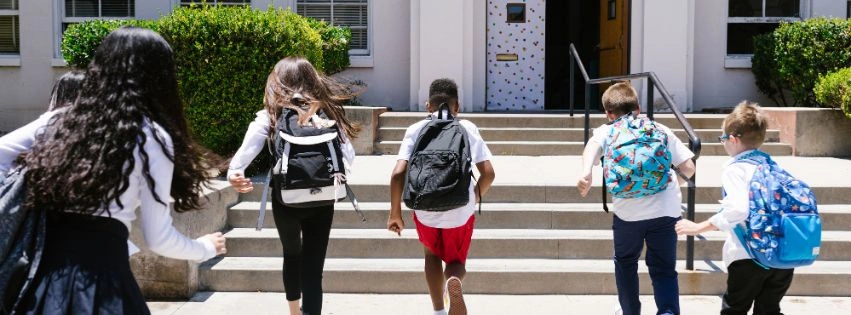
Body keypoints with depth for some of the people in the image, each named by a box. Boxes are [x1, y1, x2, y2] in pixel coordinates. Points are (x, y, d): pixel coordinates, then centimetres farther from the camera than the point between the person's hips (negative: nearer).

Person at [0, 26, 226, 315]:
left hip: (43, 262, 5)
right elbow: (158, 239, -4)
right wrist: (206, 248, 14)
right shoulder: (151, 137, -5)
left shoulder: (61, 119, 9)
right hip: (100, 267, -5)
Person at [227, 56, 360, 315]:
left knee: (292, 254, 26)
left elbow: (250, 146, -23)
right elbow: (349, 156, -4)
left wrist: (235, 170, -37)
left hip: (285, 201, 1)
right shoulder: (326, 113, 1)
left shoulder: (271, 116, -4)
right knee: (312, 267, 1)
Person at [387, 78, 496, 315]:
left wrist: (395, 213, 0)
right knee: (456, 261, 20)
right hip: (460, 211, 0)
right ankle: (453, 280, -16)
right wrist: (475, 198, 14)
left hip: (426, 209, 1)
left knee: (432, 254, 30)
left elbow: (398, 174, -10)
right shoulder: (468, 129, 2)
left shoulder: (416, 130, 1)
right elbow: (488, 173, -4)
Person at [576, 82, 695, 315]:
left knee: (625, 262, 24)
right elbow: (688, 168, 12)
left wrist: (586, 174, -28)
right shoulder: (660, 130, 17)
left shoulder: (607, 131, 13)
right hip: (666, 210, 1)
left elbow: (593, 145, -12)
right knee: (664, 269, 12)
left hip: (628, 211, -1)